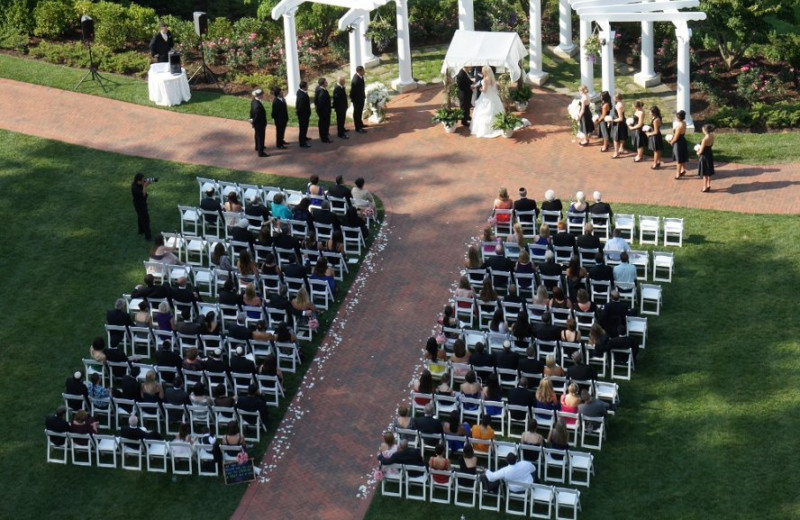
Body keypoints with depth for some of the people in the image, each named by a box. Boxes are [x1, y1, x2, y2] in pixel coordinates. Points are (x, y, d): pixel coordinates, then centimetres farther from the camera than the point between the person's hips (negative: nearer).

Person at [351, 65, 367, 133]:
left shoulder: (360, 76, -5)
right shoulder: (355, 80, -33)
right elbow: (353, 91, -26)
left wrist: (364, 95, 18)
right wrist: (353, 99, -18)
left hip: (361, 97, 9)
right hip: (357, 99, -9)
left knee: (360, 111, 25)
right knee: (357, 112, 7)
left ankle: (360, 123, 43)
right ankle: (358, 128, 19)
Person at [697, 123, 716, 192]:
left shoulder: (705, 139, -28)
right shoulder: (712, 136, -3)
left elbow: (701, 150, -22)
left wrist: (698, 153, 1)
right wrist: (700, 149, 11)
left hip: (705, 156, -8)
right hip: (710, 154, 8)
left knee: (705, 173, 5)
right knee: (709, 172, 20)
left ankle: (705, 188, 14)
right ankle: (708, 186, 31)